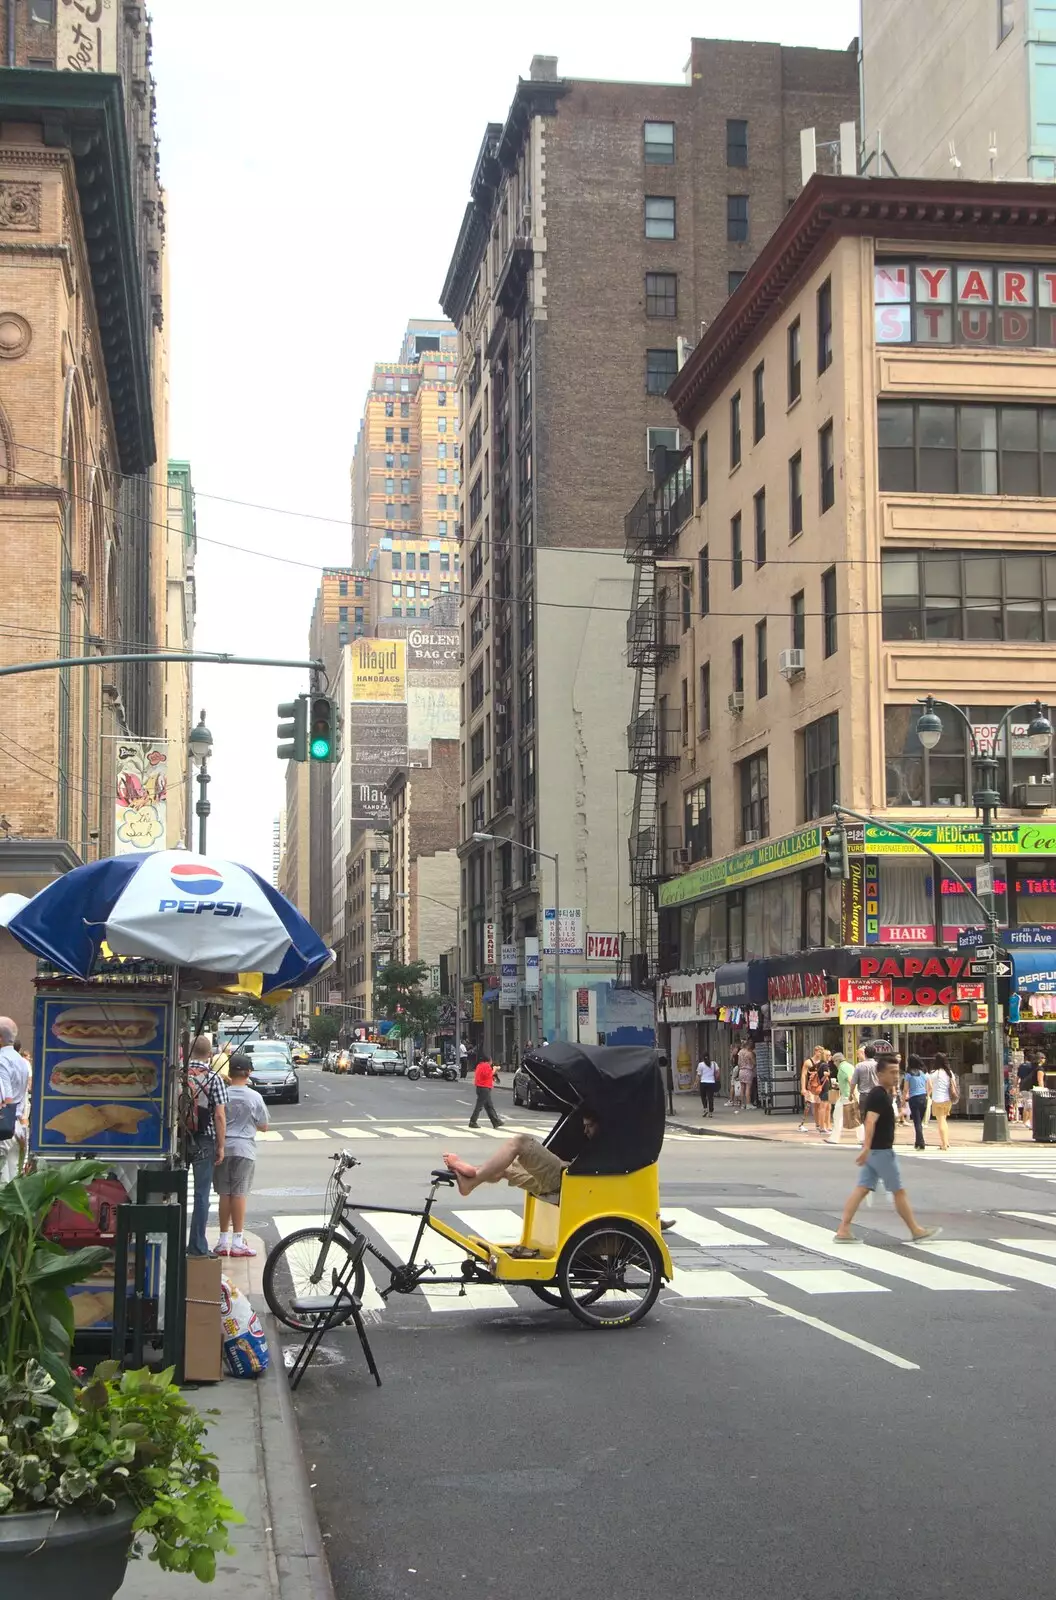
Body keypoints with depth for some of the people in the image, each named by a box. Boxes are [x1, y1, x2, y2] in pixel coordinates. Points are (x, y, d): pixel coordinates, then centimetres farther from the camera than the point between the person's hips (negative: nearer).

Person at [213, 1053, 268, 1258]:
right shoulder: (254, 1097, -5)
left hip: (223, 1147, 2)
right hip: (244, 1148, -2)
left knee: (224, 1194, 8)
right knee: (239, 1193, 0)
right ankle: (237, 1241, -1)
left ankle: (224, 1240, 11)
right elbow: (263, 1126, 4)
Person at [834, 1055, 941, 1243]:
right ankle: (916, 1231, 10)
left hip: (874, 1150, 10)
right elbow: (870, 1122, -29)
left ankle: (843, 1230, 1)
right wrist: (866, 1148, -37)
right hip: (881, 1150, -10)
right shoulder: (879, 1095, -17)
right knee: (899, 1191, 1)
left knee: (862, 1188, 5)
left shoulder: (883, 1093, 15)